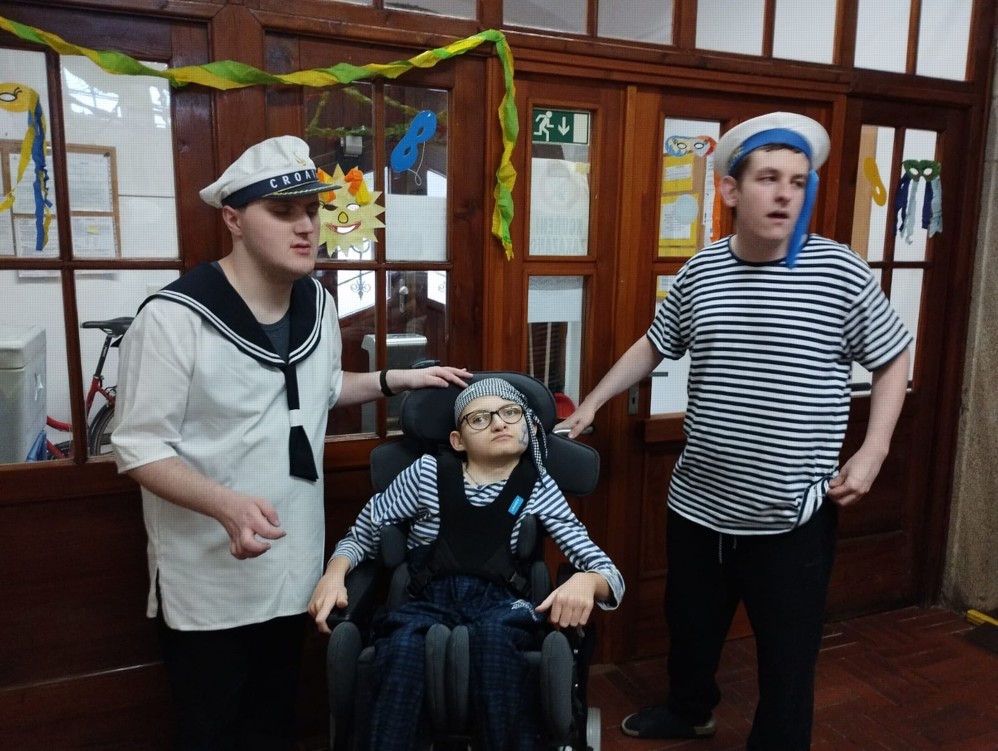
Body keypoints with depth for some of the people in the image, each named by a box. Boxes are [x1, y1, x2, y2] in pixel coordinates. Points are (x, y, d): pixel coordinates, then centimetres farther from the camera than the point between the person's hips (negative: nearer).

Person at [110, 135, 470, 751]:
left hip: (294, 567, 6)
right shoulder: (174, 317, -23)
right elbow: (139, 448, -20)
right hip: (209, 581, -5)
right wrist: (227, 504, -35)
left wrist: (396, 379, 5)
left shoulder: (318, 303, 1)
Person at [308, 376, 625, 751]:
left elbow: (608, 572, 1)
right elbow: (362, 533, 13)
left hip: (498, 604, 0)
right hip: (430, 601, 0)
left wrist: (585, 582, -24)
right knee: (403, 645, -35)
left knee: (494, 635, -35)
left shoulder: (538, 488, 4)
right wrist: (334, 574, -8)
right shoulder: (428, 472, 3)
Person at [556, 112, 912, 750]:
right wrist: (591, 405, 11)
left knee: (787, 657, 12)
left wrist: (872, 453, -8)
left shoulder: (842, 273, -11)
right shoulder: (701, 272, -1)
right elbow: (653, 346, 13)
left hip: (792, 518, -4)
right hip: (698, 504, 4)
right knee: (691, 626, 25)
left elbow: (894, 359, 1)